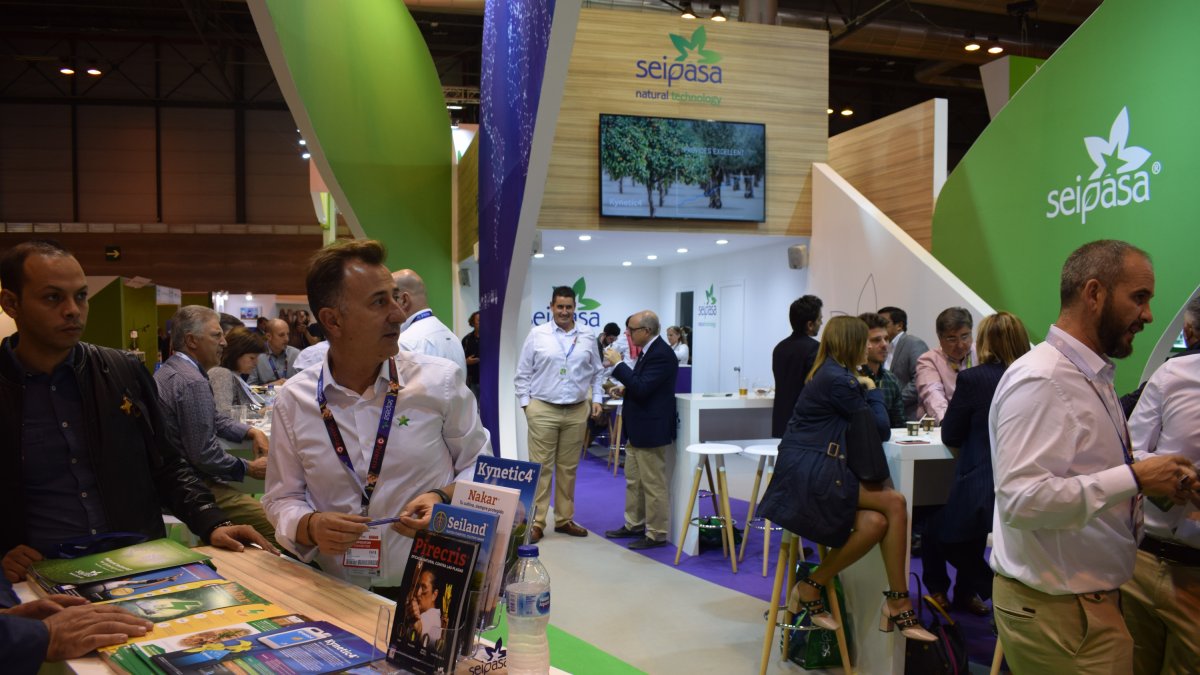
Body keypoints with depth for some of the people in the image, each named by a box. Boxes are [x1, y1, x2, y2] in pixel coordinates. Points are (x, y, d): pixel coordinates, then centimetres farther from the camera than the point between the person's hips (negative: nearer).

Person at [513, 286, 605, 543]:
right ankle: (536, 522, 4)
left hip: (577, 412, 3)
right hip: (543, 410, -3)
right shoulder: (537, 334, -1)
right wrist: (525, 403, -3)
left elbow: (597, 372, 14)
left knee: (568, 468, 10)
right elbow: (523, 374, 2)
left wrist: (596, 399, 5)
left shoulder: (587, 337, 6)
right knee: (541, 468, -1)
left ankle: (564, 519, 21)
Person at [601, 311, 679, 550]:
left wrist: (618, 364, -20)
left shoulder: (661, 354, -20)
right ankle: (634, 525, 31)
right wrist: (624, 389, 5)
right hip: (638, 430, 10)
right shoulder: (649, 351, 10)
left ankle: (657, 534, 10)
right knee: (633, 481, 19)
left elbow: (642, 388, -26)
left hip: (651, 431, -10)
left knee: (653, 485, 0)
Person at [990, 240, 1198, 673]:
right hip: (1056, 608, -9)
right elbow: (1022, 499, -30)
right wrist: (1133, 478, -23)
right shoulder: (1040, 380, -21)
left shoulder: (1093, 375, 9)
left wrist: (1152, 479, 2)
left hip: (1092, 596, 9)